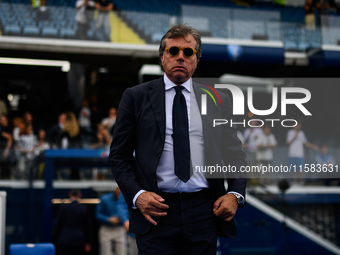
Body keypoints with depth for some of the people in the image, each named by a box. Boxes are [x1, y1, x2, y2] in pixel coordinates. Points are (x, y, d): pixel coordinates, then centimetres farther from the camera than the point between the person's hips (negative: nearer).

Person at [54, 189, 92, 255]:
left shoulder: (64, 207, -4)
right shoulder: (84, 209, 0)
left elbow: (57, 224, 0)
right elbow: (87, 226, 6)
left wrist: (56, 238, 13)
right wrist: (88, 243, 14)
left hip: (65, 240, -2)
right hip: (79, 240, 2)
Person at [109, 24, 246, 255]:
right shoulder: (136, 97, 5)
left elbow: (235, 155, 13)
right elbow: (119, 155, 4)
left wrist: (235, 194, -3)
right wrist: (136, 195, -11)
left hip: (204, 212, 2)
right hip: (156, 211, -2)